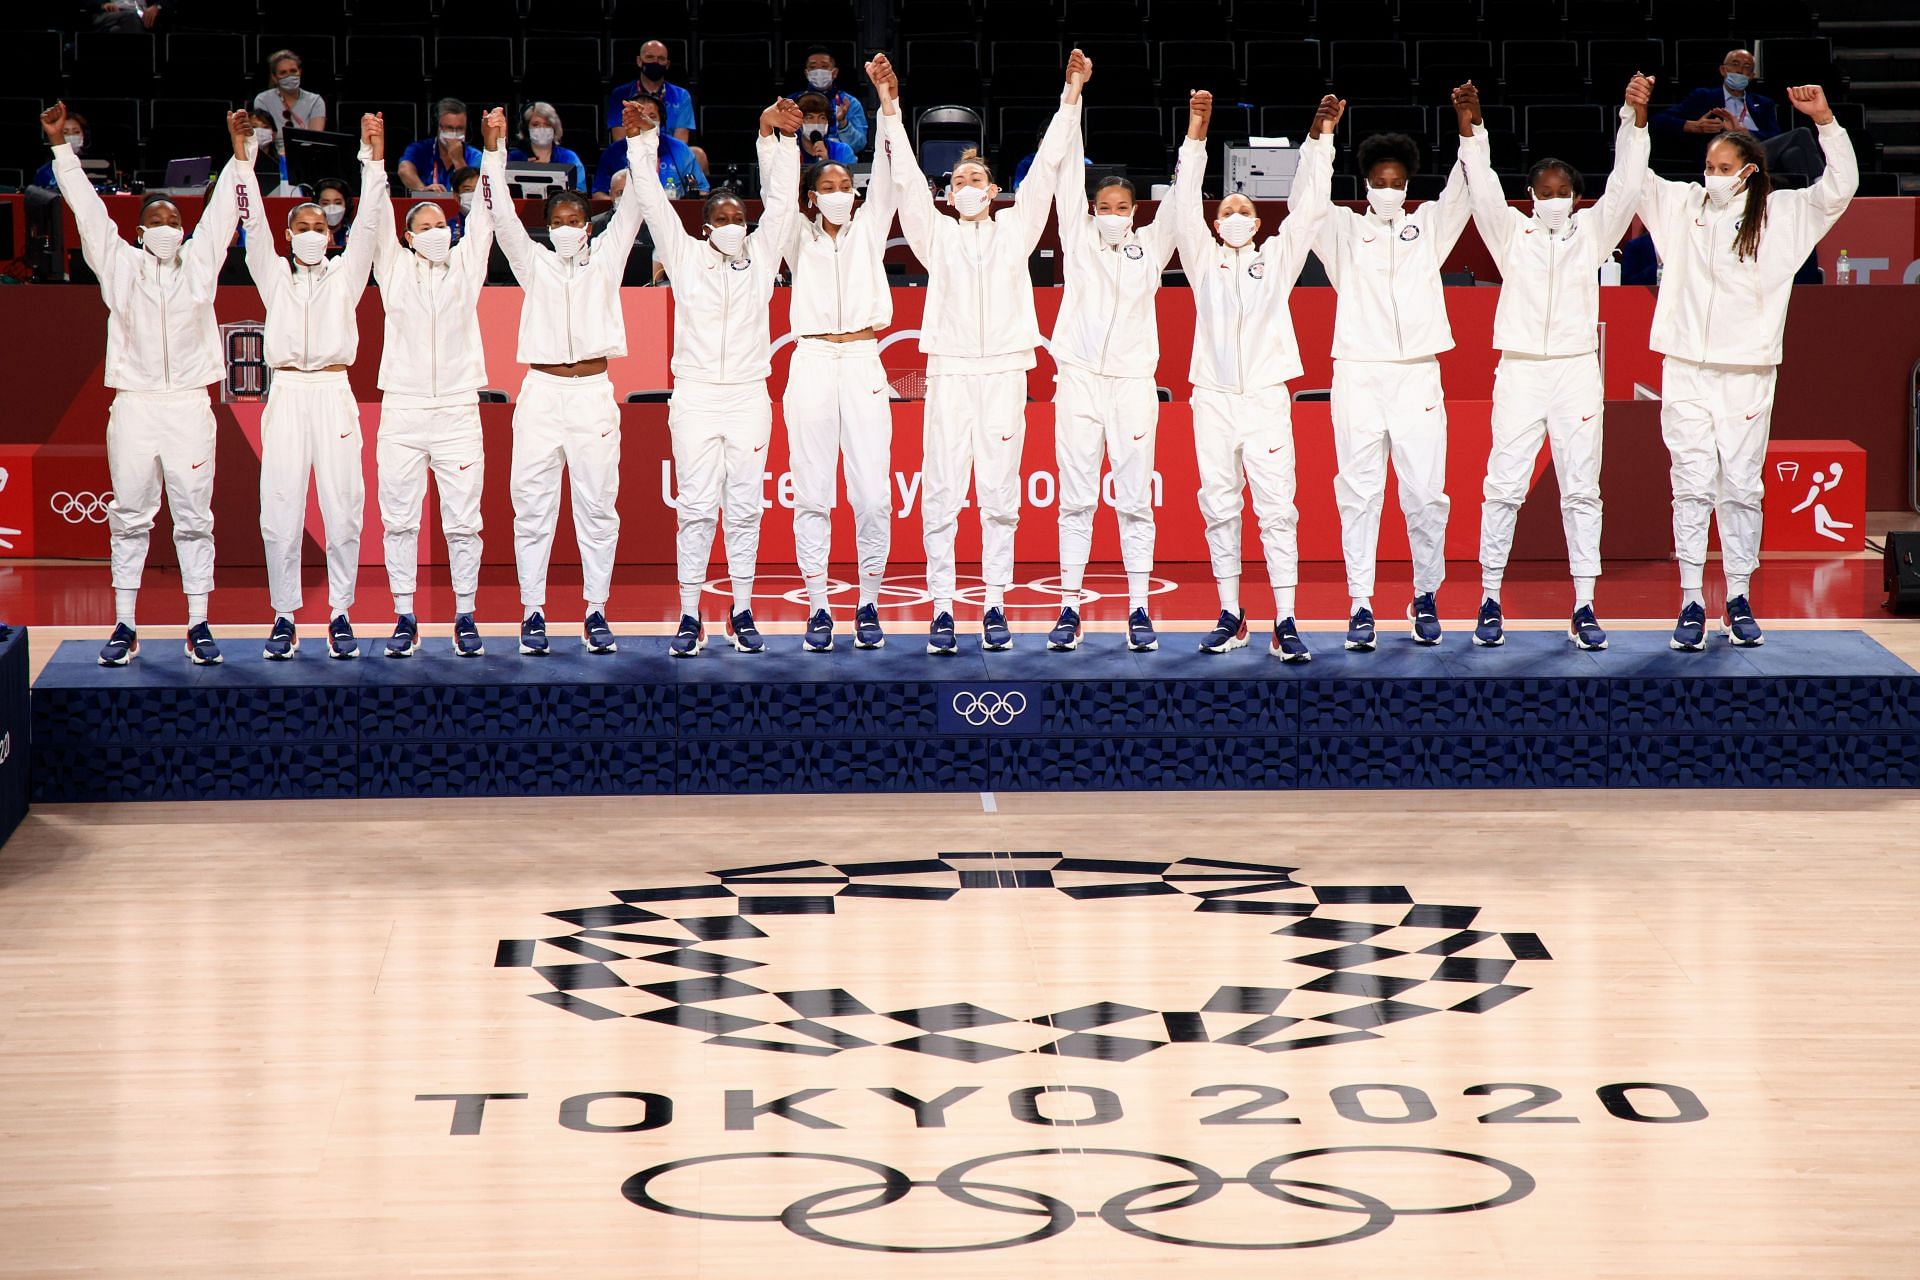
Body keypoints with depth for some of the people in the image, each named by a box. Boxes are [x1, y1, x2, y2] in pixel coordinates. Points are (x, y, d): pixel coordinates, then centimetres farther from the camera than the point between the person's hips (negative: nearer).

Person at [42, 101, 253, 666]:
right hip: (134, 406, 0)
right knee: (129, 517, 3)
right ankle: (125, 627, 7)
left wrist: (239, 152, -4)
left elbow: (223, 210, 5)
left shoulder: (199, 262, 9)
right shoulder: (120, 265, 8)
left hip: (189, 406, 0)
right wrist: (59, 145, 1)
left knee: (194, 517, 2)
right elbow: (88, 209, 5)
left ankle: (199, 625, 5)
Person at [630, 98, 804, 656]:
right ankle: (689, 617, -2)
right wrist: (641, 144, -5)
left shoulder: (761, 255, 10)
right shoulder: (684, 255, 7)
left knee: (745, 509, 3)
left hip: (749, 396, 1)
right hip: (694, 396, -1)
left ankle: (742, 615, 8)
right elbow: (651, 201, 3)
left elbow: (781, 201, 4)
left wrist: (776, 140, -6)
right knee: (695, 509, -3)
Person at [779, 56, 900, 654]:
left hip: (863, 364, 0)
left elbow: (886, 176, 1)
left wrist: (888, 101, -11)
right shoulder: (800, 239, 11)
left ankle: (869, 606, 5)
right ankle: (818, 609, 2)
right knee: (812, 494, -1)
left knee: (872, 493, -4)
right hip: (812, 364, 0)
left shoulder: (868, 230, 12)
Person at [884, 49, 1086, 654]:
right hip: (948, 373, -1)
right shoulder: (937, 235, 12)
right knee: (942, 492, -5)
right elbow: (907, 180, 4)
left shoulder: (1015, 231, 13)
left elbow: (1046, 169, 9)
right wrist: (890, 112, -5)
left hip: (1004, 372, 1)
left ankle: (995, 606, 4)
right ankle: (942, 608, -4)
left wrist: (1071, 95, 2)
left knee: (1000, 494, 1)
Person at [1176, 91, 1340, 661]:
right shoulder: (1204, 260, 11)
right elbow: (1184, 208, 0)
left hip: (1266, 396, -1)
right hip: (1213, 398, 1)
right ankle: (1230, 616, 12)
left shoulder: (1276, 257, 11)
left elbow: (1308, 208, 3)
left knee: (1277, 510, -7)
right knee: (1219, 508, 4)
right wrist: (1196, 138, -11)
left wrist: (1320, 139, -6)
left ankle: (1285, 624, -10)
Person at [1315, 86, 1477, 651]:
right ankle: (1360, 604, -1)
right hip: (1358, 375, -1)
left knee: (1425, 493, -1)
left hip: (1418, 375, 1)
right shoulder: (1344, 229, 10)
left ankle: (1426, 598, 12)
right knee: (1359, 492, -3)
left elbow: (1465, 189, 2)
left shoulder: (1429, 226, 13)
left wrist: (1467, 125, -13)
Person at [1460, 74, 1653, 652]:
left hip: (1577, 371, 1)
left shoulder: (1591, 230, 9)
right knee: (1504, 488, -3)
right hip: (1520, 371, -1)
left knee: (1582, 490, 2)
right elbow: (1483, 189, -6)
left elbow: (1624, 187, -2)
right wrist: (1473, 128, -19)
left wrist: (1635, 118, -14)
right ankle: (1490, 600, 3)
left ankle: (1584, 607, 4)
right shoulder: (1512, 232, 7)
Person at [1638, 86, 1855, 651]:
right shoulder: (1682, 204, 9)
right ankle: (1691, 603, 1)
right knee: (1692, 486, -1)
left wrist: (1824, 120, -11)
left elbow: (1839, 188, -2)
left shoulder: (1781, 213, 5)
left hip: (1748, 373, -1)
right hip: (1686, 370, 1)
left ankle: (1739, 601, 11)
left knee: (1742, 487, 3)